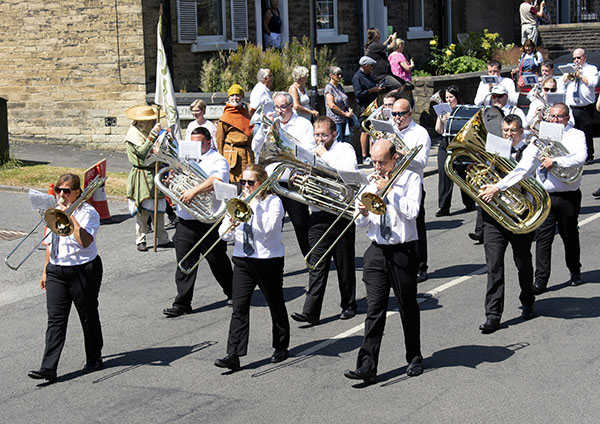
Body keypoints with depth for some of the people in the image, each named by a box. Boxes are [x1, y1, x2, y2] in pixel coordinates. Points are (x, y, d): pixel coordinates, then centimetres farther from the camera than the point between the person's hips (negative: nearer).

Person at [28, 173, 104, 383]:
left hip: (84, 270, -5)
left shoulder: (88, 212, -9)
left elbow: (85, 241, -26)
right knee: (55, 319, -3)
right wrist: (46, 270, 18)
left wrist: (70, 216, -25)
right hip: (56, 271, 5)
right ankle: (48, 368, -9)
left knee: (88, 317, 8)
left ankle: (94, 360, 25)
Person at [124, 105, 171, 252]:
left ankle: (162, 239, 15)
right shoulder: (134, 133, -10)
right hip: (142, 177, -7)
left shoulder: (149, 132, 14)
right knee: (143, 210, -3)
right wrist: (153, 134, -26)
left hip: (155, 175, 7)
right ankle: (140, 241, 6)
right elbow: (143, 152, -24)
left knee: (159, 209, 9)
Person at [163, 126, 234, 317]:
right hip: (185, 222, 5)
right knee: (184, 263, 1)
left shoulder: (217, 161, -4)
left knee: (218, 262, 7)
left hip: (209, 222, -5)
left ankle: (233, 294, 27)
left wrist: (194, 191, -31)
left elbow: (216, 181, -24)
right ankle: (182, 303, 4)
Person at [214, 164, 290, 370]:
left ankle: (281, 347, 27)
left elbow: (268, 228, -22)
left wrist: (255, 204, -18)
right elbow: (225, 235, 5)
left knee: (276, 305, 11)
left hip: (269, 260, -3)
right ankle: (234, 355, -9)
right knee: (239, 307, -6)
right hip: (243, 260, 3)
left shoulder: (273, 202, -4)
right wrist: (230, 226, -17)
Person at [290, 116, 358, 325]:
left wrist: (325, 156, -13)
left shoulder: (345, 149, 1)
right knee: (317, 264, -3)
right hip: (318, 216, 4)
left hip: (341, 213, -3)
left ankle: (348, 305, 21)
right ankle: (311, 311, -8)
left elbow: (349, 171, -19)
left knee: (344, 263, 7)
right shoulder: (312, 153, 16)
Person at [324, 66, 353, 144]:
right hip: (335, 120, -8)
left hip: (344, 120, 8)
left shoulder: (340, 86, 15)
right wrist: (345, 114, -13)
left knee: (346, 141, 7)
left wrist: (350, 110, 4)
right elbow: (332, 105, -17)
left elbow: (346, 102, 25)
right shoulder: (329, 88, -9)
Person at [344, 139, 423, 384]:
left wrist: (389, 190, -14)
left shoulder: (410, 179, -1)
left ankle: (414, 358, 24)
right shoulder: (371, 183, 12)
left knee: (408, 307, 9)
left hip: (403, 251, -3)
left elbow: (411, 212, -17)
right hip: (377, 251, 3)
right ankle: (367, 366, -7)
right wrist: (363, 213, -10)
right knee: (374, 310, -3)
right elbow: (362, 223, 12)